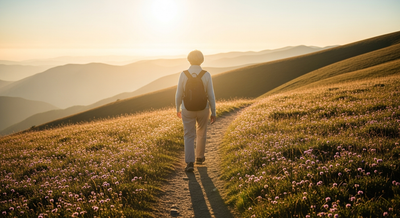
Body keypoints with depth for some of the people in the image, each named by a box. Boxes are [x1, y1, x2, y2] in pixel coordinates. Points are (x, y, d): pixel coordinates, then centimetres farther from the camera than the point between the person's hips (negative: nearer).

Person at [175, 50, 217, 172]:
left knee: (189, 137, 4)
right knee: (201, 133, 23)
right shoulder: (206, 75, -10)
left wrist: (177, 109, 11)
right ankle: (200, 157, 36)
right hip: (203, 109, 1)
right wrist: (214, 113, -1)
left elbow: (179, 94, -5)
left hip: (188, 109, -1)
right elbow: (211, 95, -9)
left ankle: (190, 163, -11)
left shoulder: (183, 74, -10)